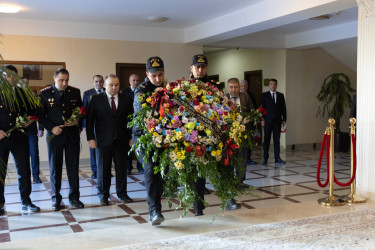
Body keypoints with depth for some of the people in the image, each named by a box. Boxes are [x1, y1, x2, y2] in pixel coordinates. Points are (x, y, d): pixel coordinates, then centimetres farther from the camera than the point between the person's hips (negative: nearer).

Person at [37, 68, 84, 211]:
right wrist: (52, 128, -11)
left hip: (72, 134, 1)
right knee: (55, 168, 6)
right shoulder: (44, 93, -1)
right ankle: (56, 198, 17)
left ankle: (74, 197, 16)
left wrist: (77, 120, -8)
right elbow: (40, 115, 1)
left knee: (73, 167, 5)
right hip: (54, 134, -1)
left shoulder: (75, 92, 4)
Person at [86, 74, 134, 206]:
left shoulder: (126, 100, 5)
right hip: (103, 141, -1)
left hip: (121, 141, 2)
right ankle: (103, 195, 21)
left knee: (122, 168, 9)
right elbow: (89, 120, 0)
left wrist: (131, 137, 1)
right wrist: (91, 138, -6)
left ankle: (122, 193, 24)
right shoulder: (96, 99, 1)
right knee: (103, 169, 7)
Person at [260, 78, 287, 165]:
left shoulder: (280, 95, 11)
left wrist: (284, 119, 3)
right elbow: (261, 108, 1)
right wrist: (262, 119, -7)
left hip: (277, 121, 2)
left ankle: (277, 158, 11)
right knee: (266, 140, 2)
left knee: (277, 140, 5)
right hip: (267, 121, -2)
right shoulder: (264, 95, 4)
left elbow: (283, 108, 11)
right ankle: (265, 158, 7)